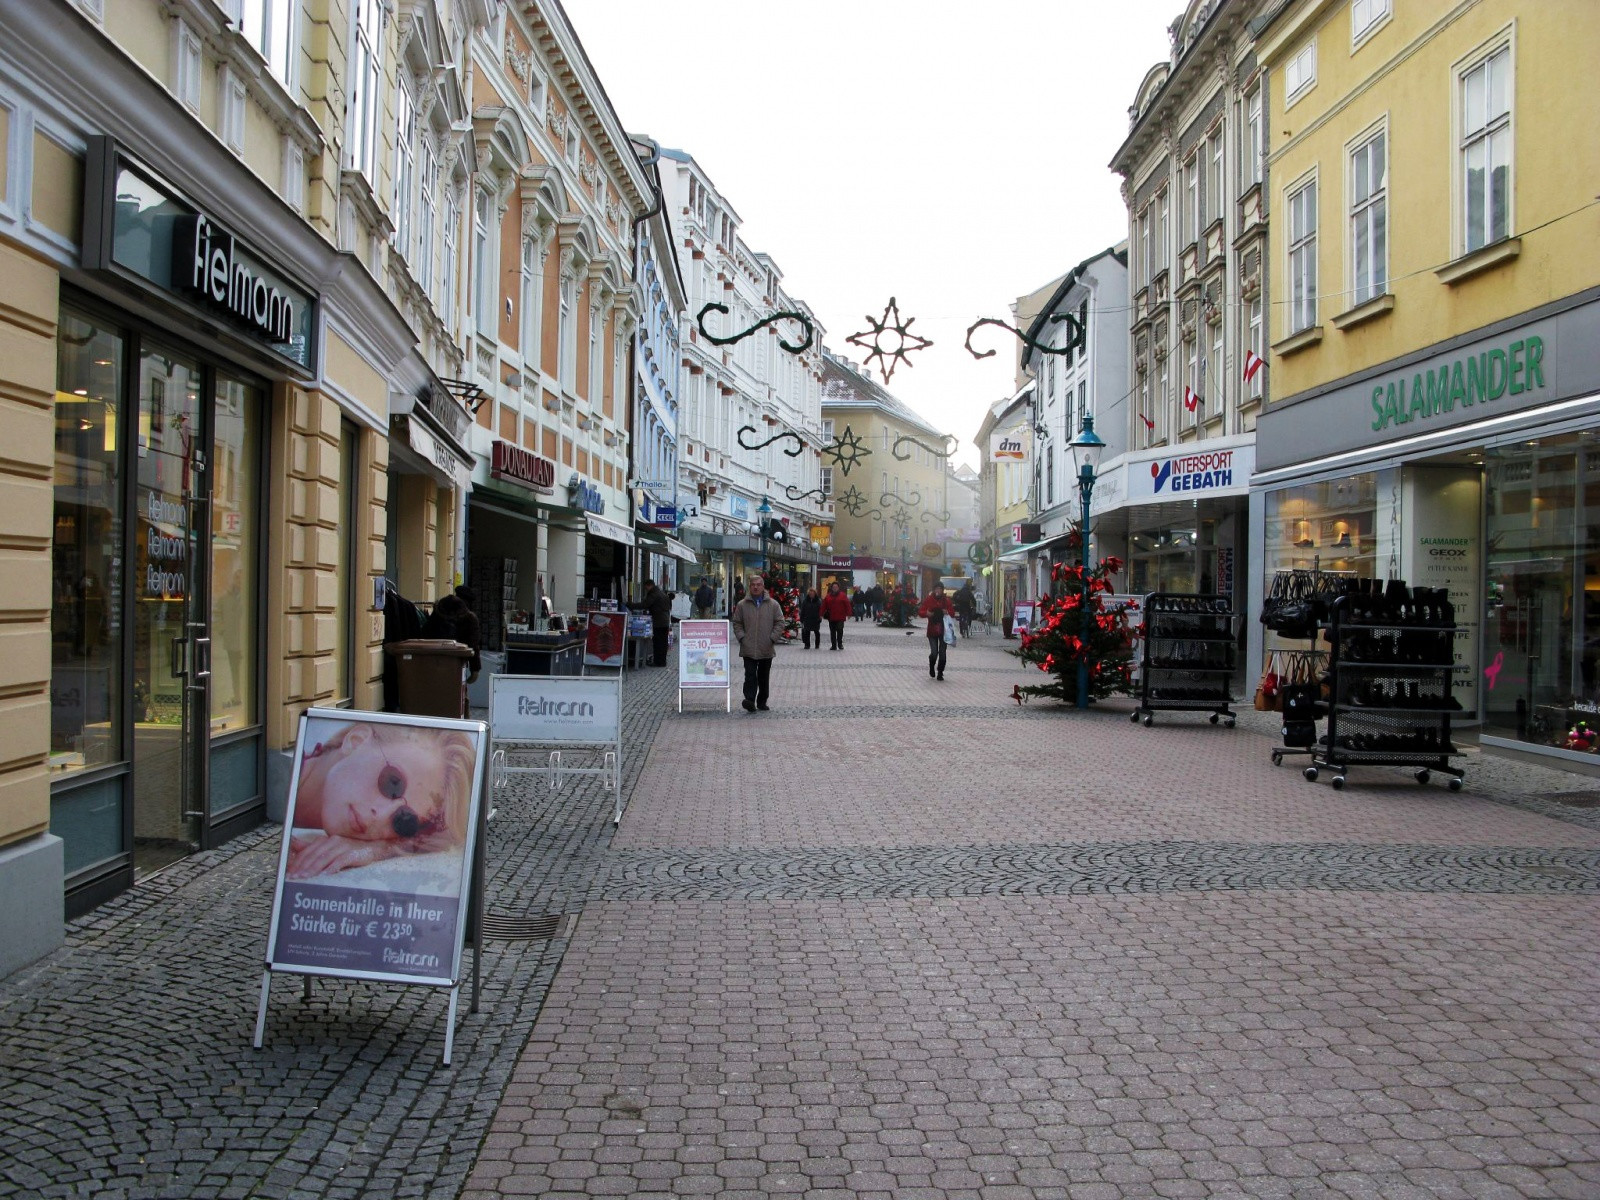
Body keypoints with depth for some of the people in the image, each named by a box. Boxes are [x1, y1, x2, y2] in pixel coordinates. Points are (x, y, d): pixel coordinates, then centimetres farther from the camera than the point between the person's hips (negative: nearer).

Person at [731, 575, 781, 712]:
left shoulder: (773, 604, 3)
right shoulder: (742, 605, 4)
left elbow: (779, 622, 4)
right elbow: (737, 623, 8)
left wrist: (773, 638, -5)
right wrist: (741, 637, -5)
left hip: (766, 649, 1)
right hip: (748, 649, -1)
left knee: (764, 677, 10)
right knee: (750, 674, -12)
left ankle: (762, 702, 20)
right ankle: (750, 700, -20)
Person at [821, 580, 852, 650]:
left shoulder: (842, 595, 0)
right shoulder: (828, 596, 8)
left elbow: (847, 605, -2)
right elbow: (824, 606, 9)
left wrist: (848, 614, -7)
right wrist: (822, 614, 6)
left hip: (840, 618, -3)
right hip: (831, 618, 3)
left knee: (840, 630, -9)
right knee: (832, 632, 7)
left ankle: (840, 644, 4)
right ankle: (833, 645, 13)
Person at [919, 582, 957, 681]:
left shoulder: (946, 600, 4)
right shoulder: (929, 600, 0)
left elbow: (953, 613, 8)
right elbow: (920, 611, 3)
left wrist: (947, 612, -13)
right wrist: (926, 613, -18)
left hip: (944, 630, 2)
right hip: (932, 630, -2)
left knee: (942, 652, 1)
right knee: (934, 652, -8)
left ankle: (940, 673, 14)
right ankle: (931, 667, 23)